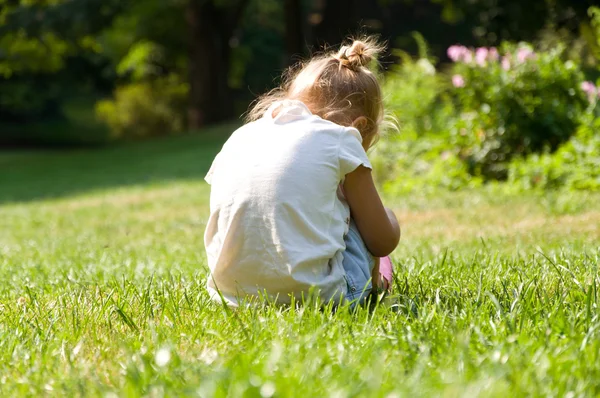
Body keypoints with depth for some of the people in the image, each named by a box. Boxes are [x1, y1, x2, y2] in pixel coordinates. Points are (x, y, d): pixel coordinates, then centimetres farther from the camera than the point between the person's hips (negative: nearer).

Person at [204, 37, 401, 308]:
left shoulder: (238, 137, 17)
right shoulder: (341, 138, 4)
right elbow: (382, 242, 7)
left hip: (231, 292, 5)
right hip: (313, 292, -5)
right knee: (387, 219, 21)